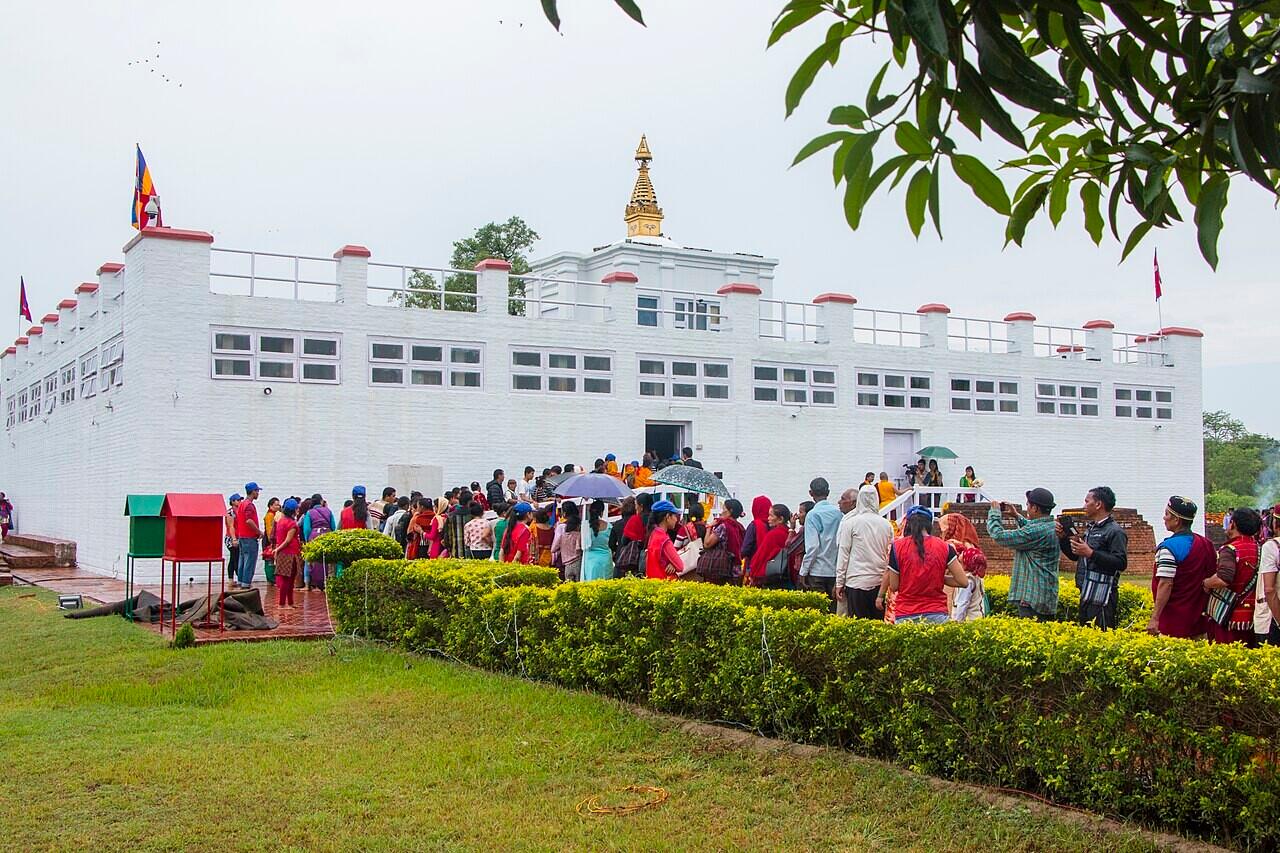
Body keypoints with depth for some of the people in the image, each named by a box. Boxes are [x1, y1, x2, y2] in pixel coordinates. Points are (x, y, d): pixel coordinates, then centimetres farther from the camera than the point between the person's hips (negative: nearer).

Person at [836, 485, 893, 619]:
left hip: (857, 582, -3)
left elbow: (843, 554, -2)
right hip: (880, 582, 3)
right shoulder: (887, 524, 6)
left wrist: (839, 583, 3)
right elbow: (891, 556, 9)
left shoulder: (851, 523, -4)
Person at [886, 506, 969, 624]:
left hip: (905, 616, -1)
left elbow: (893, 587, 2)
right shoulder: (944, 547, 2)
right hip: (936, 615, 1)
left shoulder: (897, 547, -1)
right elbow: (964, 582, 2)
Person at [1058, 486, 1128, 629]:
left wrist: (1091, 553, -21)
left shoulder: (1115, 532, -9)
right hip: (1086, 596, 9)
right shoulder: (1090, 529, 18)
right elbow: (1074, 556, 26)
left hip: (1102, 598, -9)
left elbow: (1121, 563, -19)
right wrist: (1063, 538, 10)